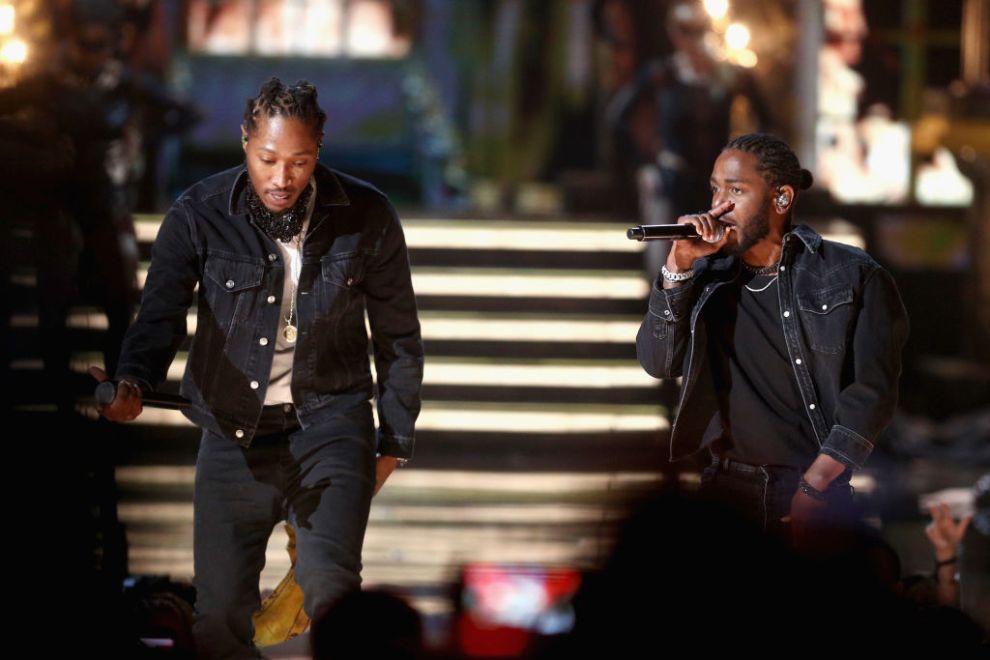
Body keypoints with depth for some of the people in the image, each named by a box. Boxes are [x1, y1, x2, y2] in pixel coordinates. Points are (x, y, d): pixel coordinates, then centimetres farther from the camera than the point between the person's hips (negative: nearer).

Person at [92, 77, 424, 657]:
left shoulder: (366, 216, -3)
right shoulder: (199, 216, -5)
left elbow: (399, 337, 8)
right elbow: (161, 315, -14)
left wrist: (394, 442, 10)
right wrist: (133, 385, -35)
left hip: (330, 420, -1)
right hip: (234, 430, 1)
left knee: (329, 588, -23)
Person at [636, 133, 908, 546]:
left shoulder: (852, 276, 0)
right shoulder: (706, 279, 10)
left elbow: (872, 389, -7)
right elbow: (657, 363, 0)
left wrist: (814, 488, -15)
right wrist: (678, 265, -10)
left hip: (829, 492, -3)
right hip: (732, 492, 3)